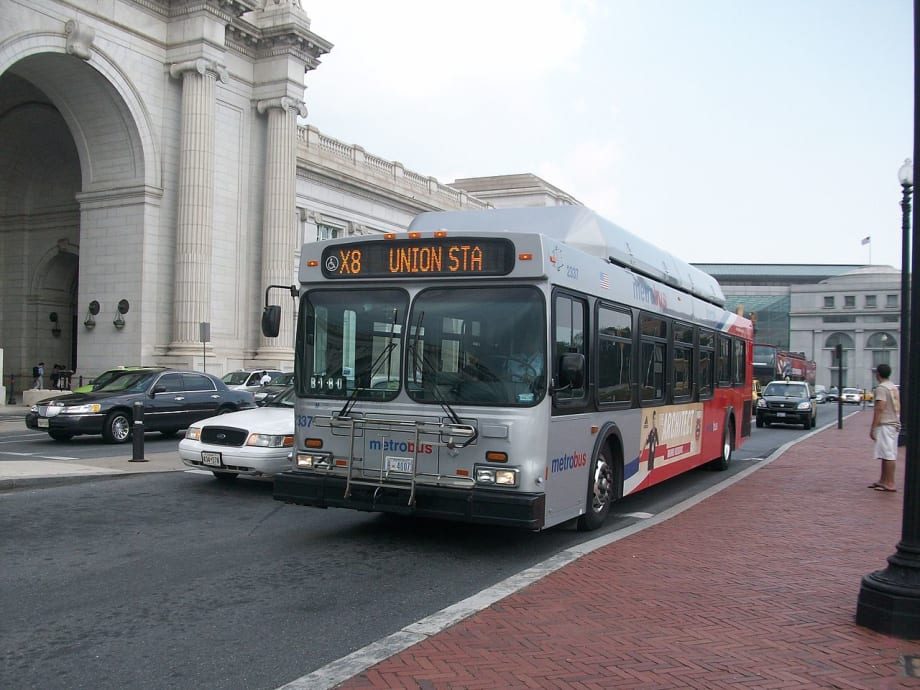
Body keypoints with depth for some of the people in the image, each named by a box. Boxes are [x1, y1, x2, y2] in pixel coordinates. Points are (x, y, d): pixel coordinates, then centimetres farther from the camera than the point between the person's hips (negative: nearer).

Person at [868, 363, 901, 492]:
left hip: (885, 425, -10)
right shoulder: (894, 387, 16)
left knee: (888, 455, -8)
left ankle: (890, 484, -7)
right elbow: (898, 407, 19)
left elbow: (879, 409, -19)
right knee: (886, 455, 15)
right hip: (894, 424, 10)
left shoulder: (881, 388, -14)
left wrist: (873, 428, -17)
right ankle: (883, 480, 22)